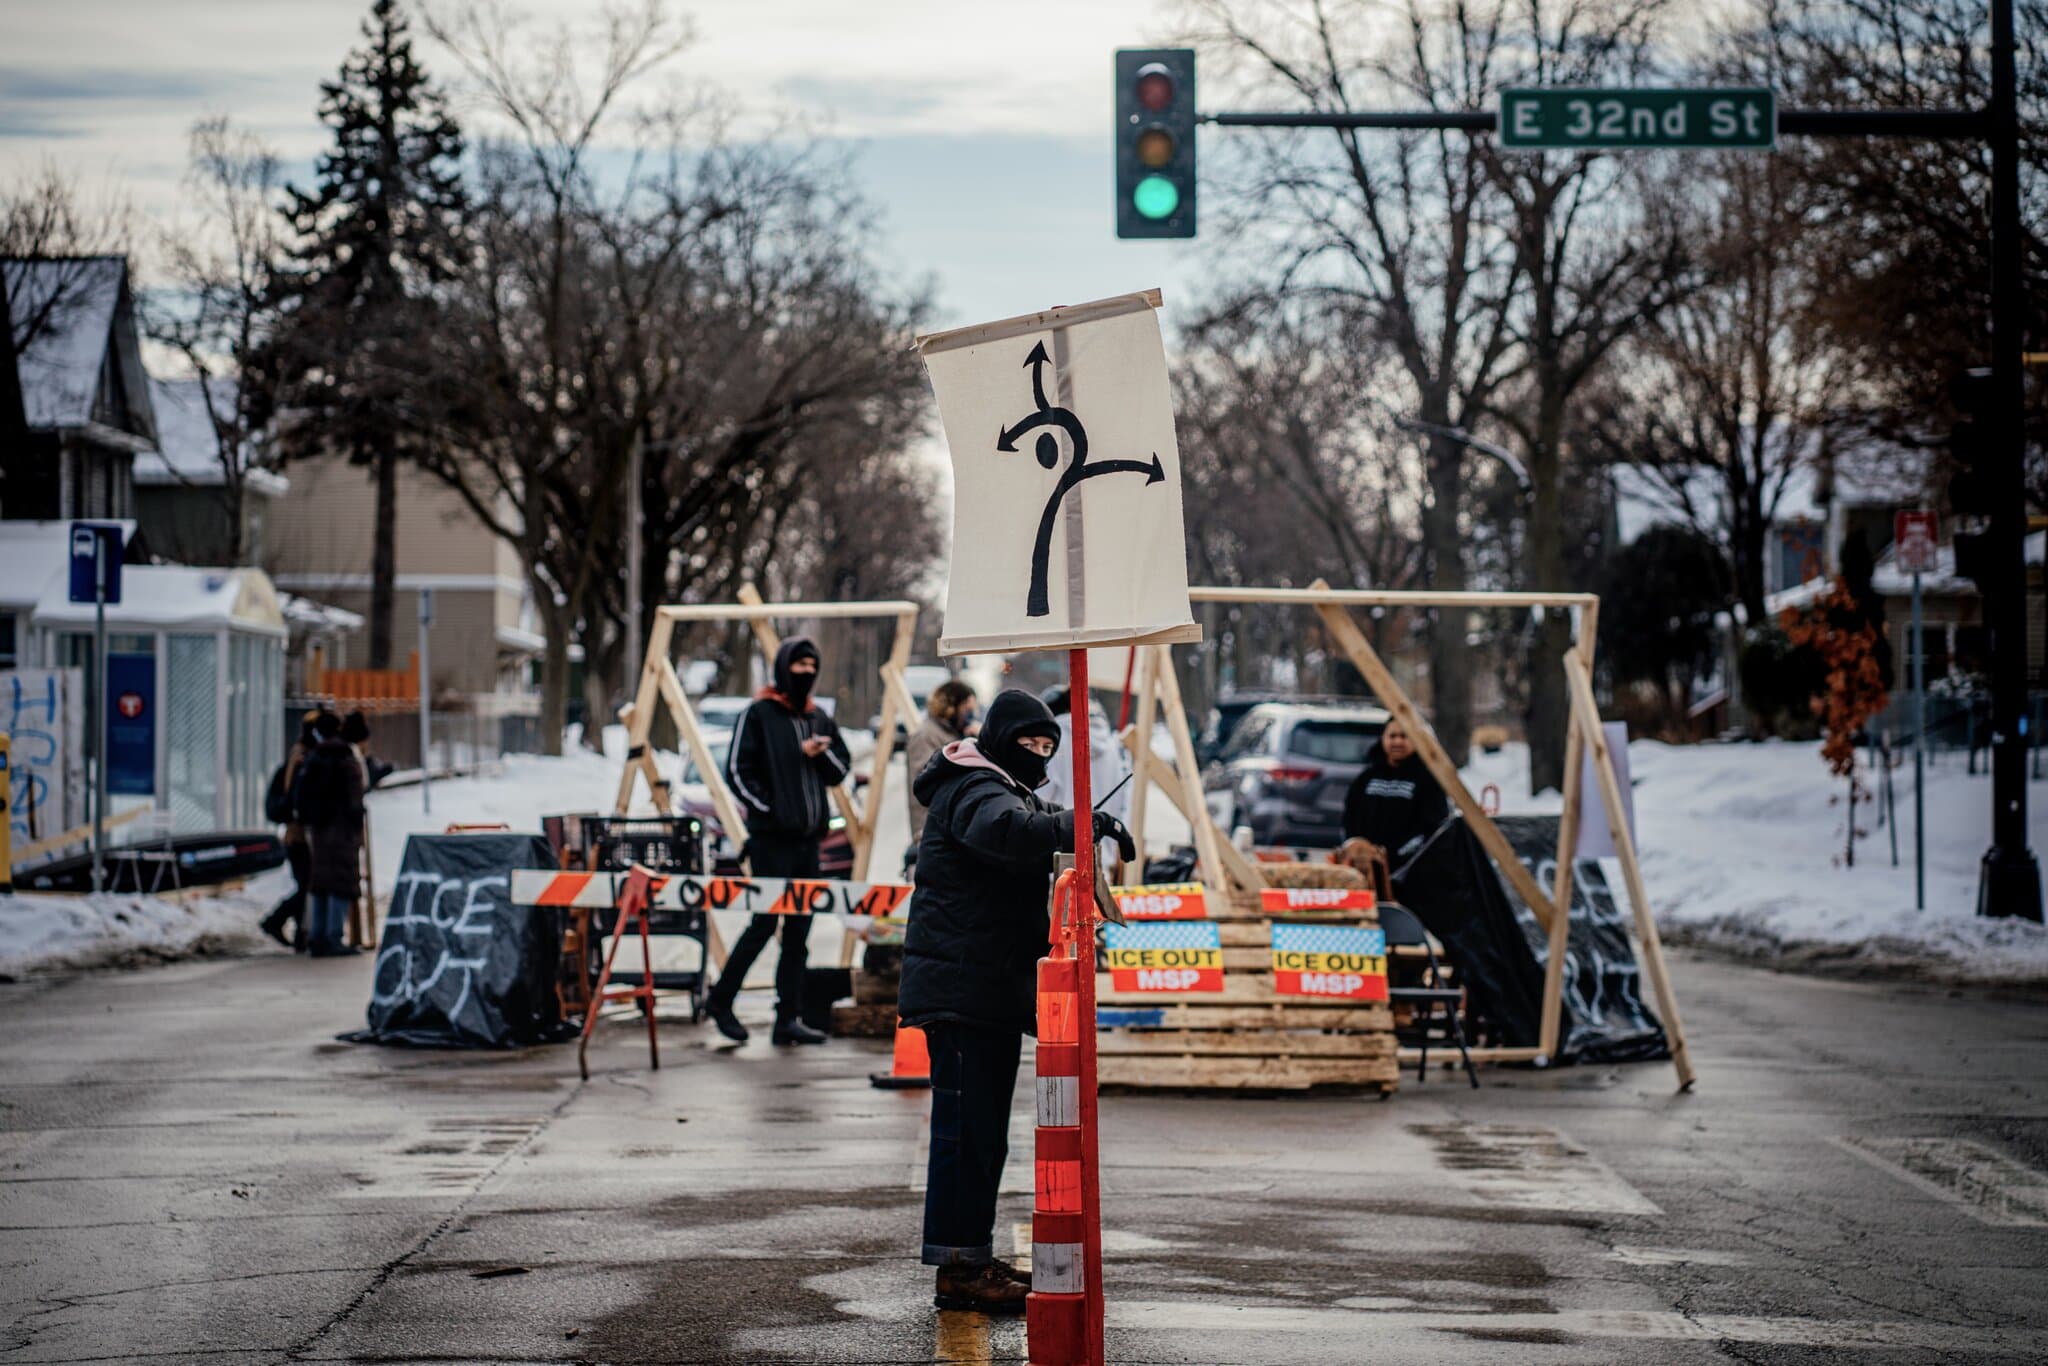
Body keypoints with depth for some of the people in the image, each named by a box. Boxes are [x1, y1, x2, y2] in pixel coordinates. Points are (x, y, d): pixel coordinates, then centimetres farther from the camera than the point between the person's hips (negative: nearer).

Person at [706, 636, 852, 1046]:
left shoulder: (818, 718, 15)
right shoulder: (758, 715, -4)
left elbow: (841, 770, 16)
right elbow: (738, 771, -8)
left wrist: (820, 753, -4)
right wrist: (767, 808, -13)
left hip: (808, 839, 7)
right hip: (771, 838, -7)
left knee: (799, 930, 7)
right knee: (765, 922, -7)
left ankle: (789, 1019, 10)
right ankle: (720, 1000, 8)